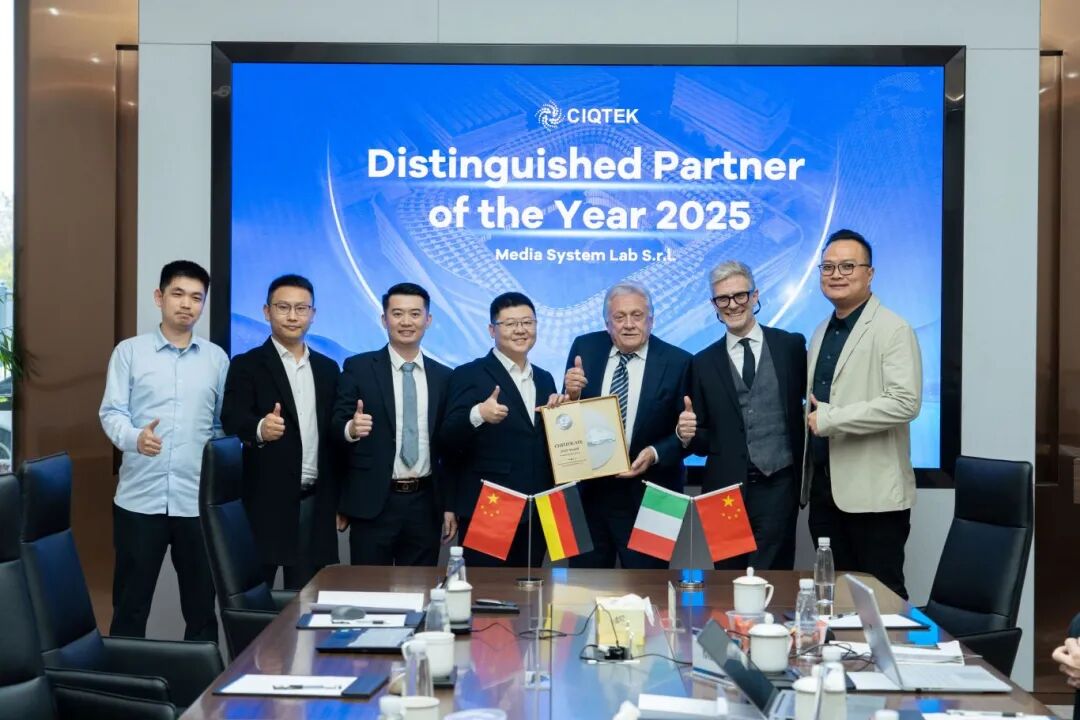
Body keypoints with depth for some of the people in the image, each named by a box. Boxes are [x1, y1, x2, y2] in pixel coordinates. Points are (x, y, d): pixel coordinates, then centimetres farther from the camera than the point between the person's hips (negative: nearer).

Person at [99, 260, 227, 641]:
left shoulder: (216, 358, 9)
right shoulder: (129, 351, 4)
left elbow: (224, 423, 12)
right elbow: (111, 412, -3)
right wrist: (135, 438, -23)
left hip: (197, 500, 2)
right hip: (139, 498, -1)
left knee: (202, 603, 8)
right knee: (130, 603, 5)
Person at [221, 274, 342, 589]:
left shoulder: (327, 368, 13)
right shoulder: (247, 365, -1)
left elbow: (333, 433, 15)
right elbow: (231, 418, -16)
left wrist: (340, 499, 12)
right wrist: (260, 428, -38)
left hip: (316, 499, 4)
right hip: (267, 499, -4)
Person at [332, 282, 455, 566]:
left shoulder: (443, 376, 9)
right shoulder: (358, 368, 0)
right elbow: (336, 426, -4)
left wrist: (450, 505, 9)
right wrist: (351, 428, -27)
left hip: (425, 503, 3)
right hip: (373, 503, -3)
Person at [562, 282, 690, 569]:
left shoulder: (678, 362, -7)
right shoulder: (585, 348, 0)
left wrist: (655, 454, -20)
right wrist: (571, 394, -18)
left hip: (647, 497, -2)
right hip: (589, 491, 2)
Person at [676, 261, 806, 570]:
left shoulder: (791, 346, 4)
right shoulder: (704, 362, 8)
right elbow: (704, 439, 10)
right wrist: (688, 434, -12)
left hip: (777, 487, -1)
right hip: (726, 489, 2)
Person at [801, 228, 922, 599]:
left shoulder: (893, 330, -8)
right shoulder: (822, 332, 16)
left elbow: (905, 403, -20)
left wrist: (827, 419, -17)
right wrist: (809, 415, 0)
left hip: (873, 493, -7)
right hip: (823, 487, 7)